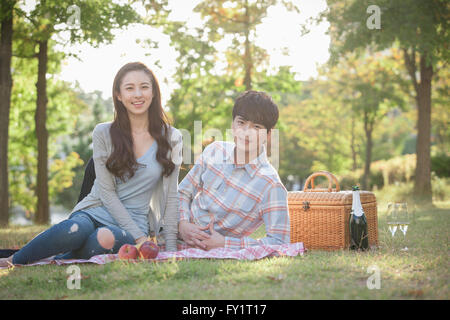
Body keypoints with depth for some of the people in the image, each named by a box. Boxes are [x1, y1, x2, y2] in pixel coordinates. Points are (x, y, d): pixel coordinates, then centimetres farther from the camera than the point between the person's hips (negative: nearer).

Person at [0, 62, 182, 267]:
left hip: (136, 221, 0)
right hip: (97, 211, 0)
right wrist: (138, 236, -13)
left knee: (106, 238, -38)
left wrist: (170, 248, -2)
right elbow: (106, 191, -4)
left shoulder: (171, 138, 4)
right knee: (75, 230, -38)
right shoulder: (103, 134, 1)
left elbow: (171, 196, 5)